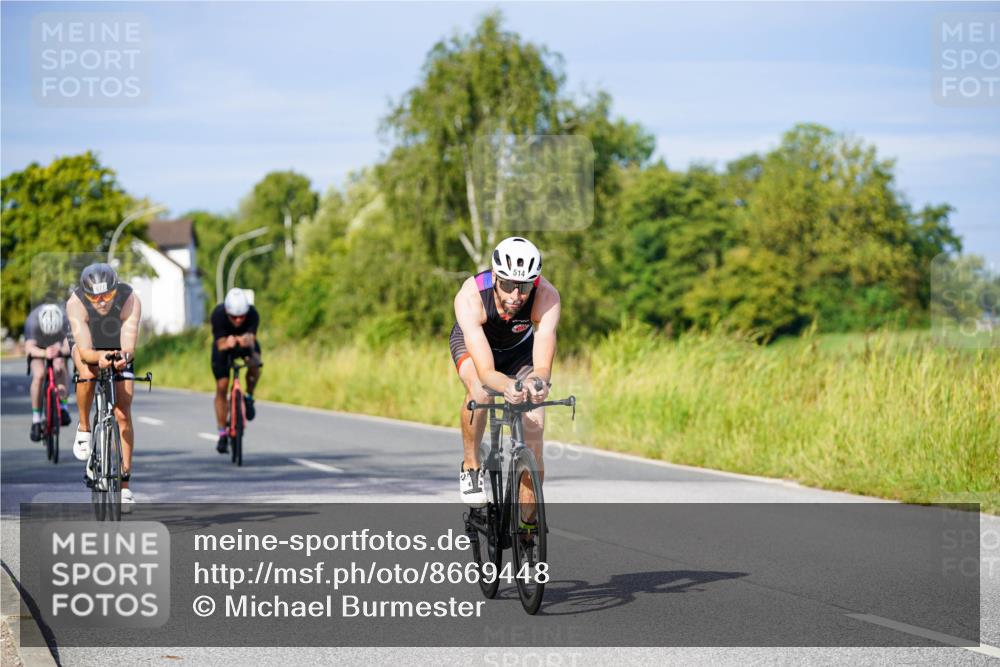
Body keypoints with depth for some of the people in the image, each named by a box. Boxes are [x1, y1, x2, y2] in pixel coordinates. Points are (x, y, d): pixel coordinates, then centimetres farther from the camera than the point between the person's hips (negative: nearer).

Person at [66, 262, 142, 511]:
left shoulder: (130, 300, -33)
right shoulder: (75, 303, -33)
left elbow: (129, 346, -40)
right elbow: (85, 350, -40)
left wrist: (124, 357, -62)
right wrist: (99, 357, -61)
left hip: (118, 352, 1)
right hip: (89, 349, -1)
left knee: (123, 415, -10)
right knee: (88, 372, -37)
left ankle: (124, 484, -2)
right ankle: (84, 429, -14)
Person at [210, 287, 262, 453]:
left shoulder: (253, 314, -34)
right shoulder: (218, 314, -36)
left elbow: (252, 341, -42)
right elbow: (220, 344, -38)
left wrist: (247, 342, -66)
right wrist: (227, 344, -61)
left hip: (246, 343, 0)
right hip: (224, 344, 0)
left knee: (254, 363, -33)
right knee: (222, 388, -7)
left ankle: (249, 397, -6)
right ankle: (222, 435, 5)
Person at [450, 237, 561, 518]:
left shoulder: (546, 296, -37)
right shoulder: (470, 297, -40)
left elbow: (543, 367, -42)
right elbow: (486, 372, -45)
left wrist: (538, 383, -65)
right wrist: (508, 386, -67)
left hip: (520, 348, 2)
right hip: (472, 342, -2)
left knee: (533, 429, -13)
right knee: (479, 391, -35)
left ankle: (528, 522, 1)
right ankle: (471, 466, -10)